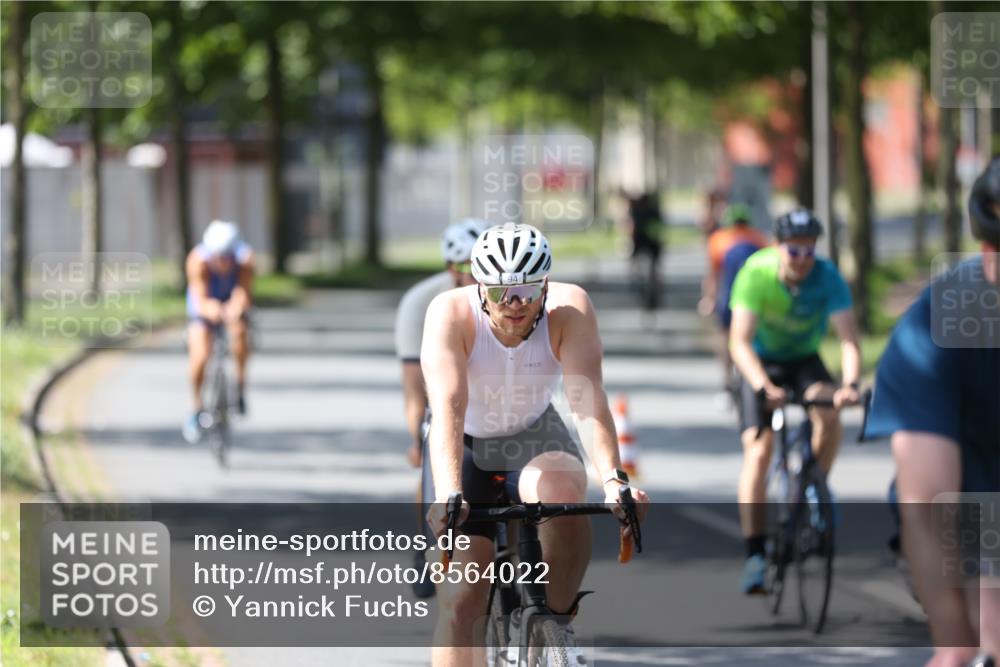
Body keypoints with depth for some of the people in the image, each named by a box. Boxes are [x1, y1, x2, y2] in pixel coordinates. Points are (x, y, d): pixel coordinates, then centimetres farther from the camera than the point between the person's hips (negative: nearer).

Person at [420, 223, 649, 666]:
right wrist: (448, 495, -52)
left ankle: (558, 618, -12)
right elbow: (447, 407, -38)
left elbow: (589, 403, -33)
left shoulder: (569, 308, -24)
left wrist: (613, 479, -49)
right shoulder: (451, 314, -27)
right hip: (468, 449, 0)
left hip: (537, 438, 0)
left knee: (561, 493, -35)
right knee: (460, 599, -13)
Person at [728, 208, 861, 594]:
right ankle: (755, 555, -18)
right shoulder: (756, 273, -26)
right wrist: (763, 386, -49)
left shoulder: (827, 277, -23)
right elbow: (740, 342, -32)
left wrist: (850, 383, -49)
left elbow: (848, 338, -30)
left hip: (805, 359, 1)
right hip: (762, 363, -1)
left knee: (829, 416, -30)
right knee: (758, 450, -18)